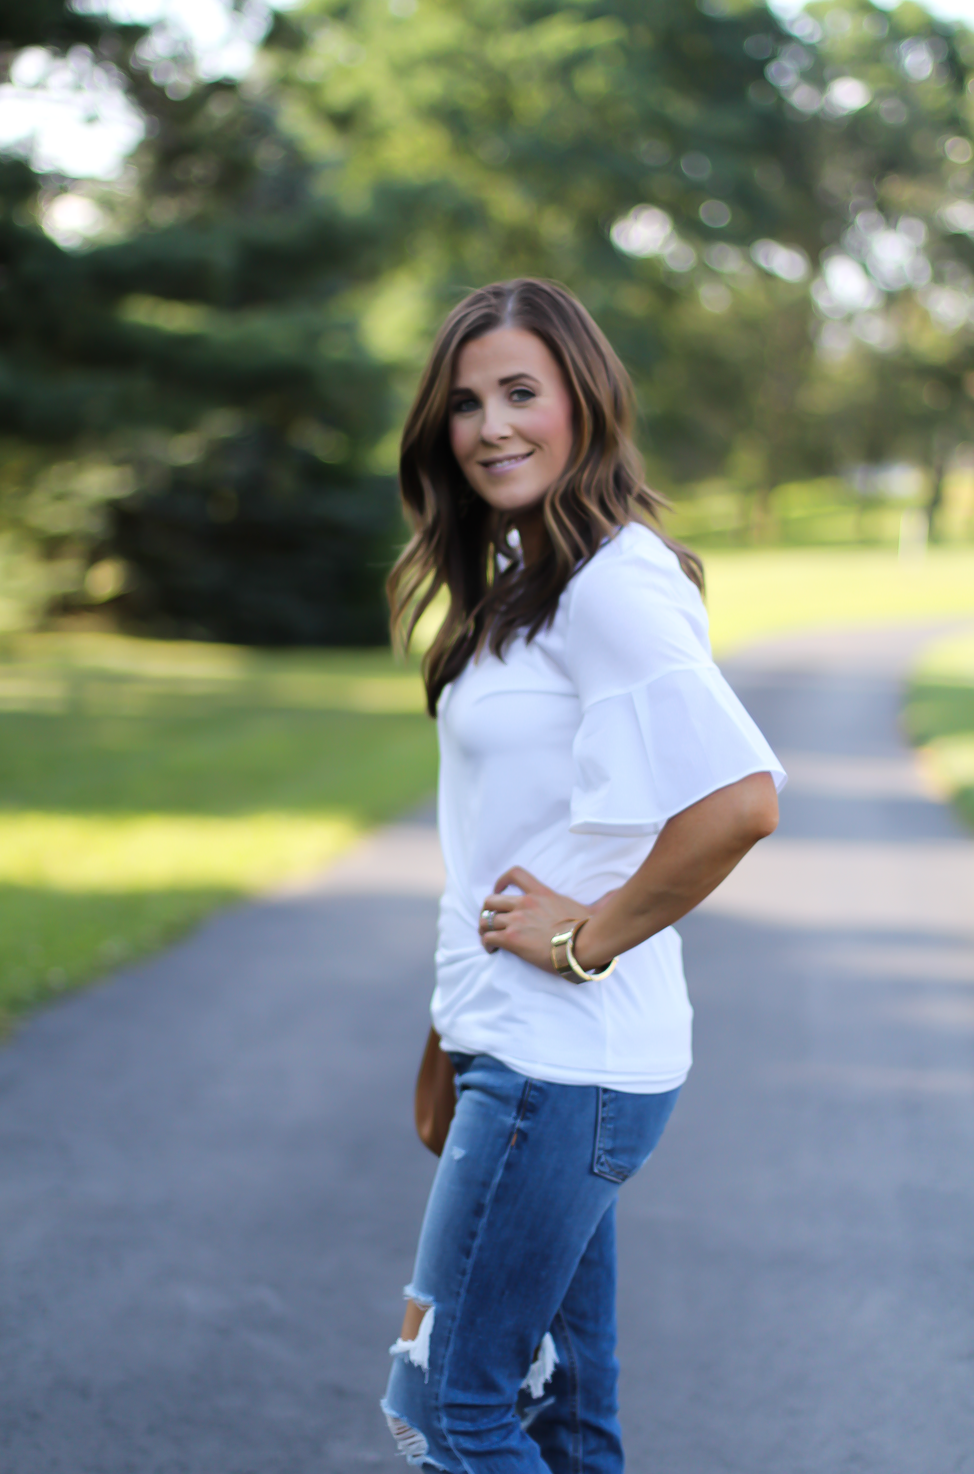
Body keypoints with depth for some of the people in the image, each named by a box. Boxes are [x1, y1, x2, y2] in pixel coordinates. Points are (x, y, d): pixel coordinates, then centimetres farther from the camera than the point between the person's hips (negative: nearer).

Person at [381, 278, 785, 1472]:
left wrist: (591, 935, -18)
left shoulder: (613, 582, -17)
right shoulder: (526, 577, 14)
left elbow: (740, 801, -29)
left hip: (565, 1062, -10)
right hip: (530, 1048, 10)